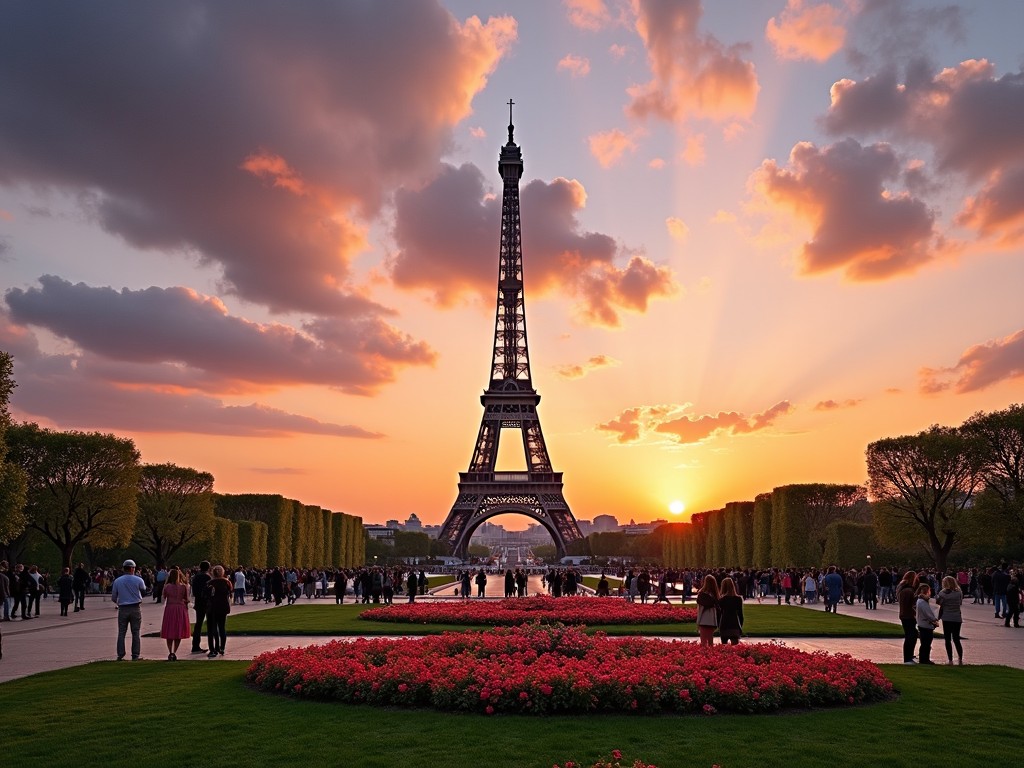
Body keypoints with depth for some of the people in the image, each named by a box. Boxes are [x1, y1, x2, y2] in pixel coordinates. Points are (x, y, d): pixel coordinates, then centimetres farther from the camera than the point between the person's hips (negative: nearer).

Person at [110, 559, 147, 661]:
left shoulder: (117, 581, 0)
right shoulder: (138, 580, -6)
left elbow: (113, 598, 5)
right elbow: (144, 589, 12)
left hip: (122, 609, 1)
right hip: (136, 608, -1)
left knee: (121, 632, 9)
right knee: (136, 632, 5)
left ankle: (120, 654, 6)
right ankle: (136, 655, 4)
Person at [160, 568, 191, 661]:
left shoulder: (167, 586, -4)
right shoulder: (184, 586, -4)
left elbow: (163, 598, 9)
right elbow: (186, 600, 0)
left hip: (169, 609, 0)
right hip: (181, 609, 0)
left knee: (169, 632, 8)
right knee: (178, 631, 9)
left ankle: (170, 653, 1)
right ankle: (174, 653, 7)